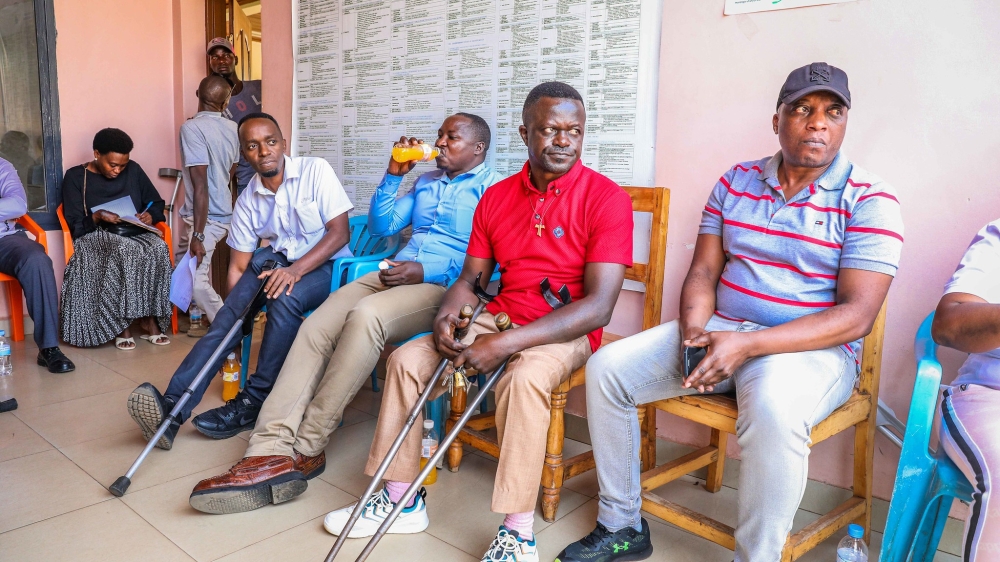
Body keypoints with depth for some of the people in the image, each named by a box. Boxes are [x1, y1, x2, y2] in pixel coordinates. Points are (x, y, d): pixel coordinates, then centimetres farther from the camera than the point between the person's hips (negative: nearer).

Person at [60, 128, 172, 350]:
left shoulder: (133, 170, 9)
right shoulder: (75, 176, 1)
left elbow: (157, 204, 14)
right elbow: (75, 226, -3)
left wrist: (150, 215, -8)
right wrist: (98, 216, -22)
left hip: (135, 233, 3)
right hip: (97, 237, -3)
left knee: (159, 248, -33)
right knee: (124, 250, -39)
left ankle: (150, 319, -26)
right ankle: (122, 324, -31)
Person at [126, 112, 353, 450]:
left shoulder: (315, 171, -8)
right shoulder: (248, 200, 2)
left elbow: (339, 233, -14)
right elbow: (238, 266, 1)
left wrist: (296, 270, -29)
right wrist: (231, 326, -11)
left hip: (326, 266, -4)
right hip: (280, 263, 4)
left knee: (285, 296, -35)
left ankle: (253, 404, -22)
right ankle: (173, 406, -27)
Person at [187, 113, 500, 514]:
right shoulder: (426, 182, 28)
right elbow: (380, 226, 25)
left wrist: (425, 271, -19)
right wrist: (394, 174, 13)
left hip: (446, 286, -7)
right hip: (396, 275, 7)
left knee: (364, 315, -35)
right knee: (316, 325, -18)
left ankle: (305, 449, -24)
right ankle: (272, 448, -28)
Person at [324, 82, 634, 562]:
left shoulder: (606, 198, -12)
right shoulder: (496, 198, 6)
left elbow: (598, 306, -20)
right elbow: (470, 278, 11)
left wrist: (505, 344, -27)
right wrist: (447, 316, -14)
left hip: (567, 330, -5)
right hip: (498, 319, 6)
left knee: (524, 377, -36)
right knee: (407, 359, -8)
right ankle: (401, 500, 4)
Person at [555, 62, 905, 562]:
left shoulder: (869, 199, -6)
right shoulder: (735, 182, 8)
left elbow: (857, 315, -15)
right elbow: (703, 272, 8)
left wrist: (747, 344, -25)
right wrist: (694, 329, -15)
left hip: (813, 346, -4)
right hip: (720, 330, 5)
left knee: (774, 409, -39)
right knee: (605, 368, -9)